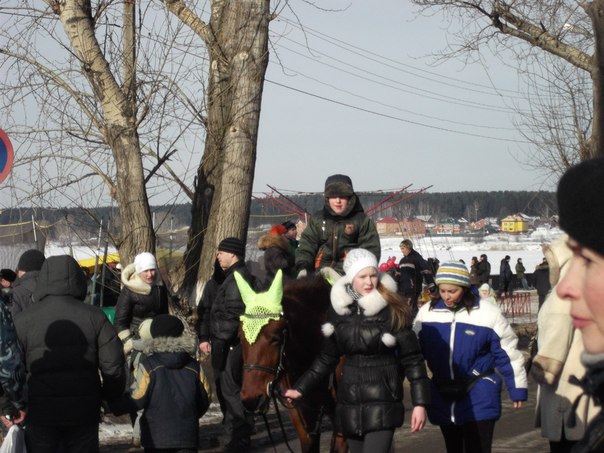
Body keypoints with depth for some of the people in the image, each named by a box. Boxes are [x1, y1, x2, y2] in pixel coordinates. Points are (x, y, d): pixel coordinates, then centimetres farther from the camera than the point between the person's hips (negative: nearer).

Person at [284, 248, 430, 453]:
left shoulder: (393, 312, -8)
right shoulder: (339, 310, 3)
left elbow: (412, 359, -7)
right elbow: (327, 357, 14)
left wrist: (420, 403, -10)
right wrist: (301, 387, 11)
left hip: (383, 402, -5)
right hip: (350, 403, 5)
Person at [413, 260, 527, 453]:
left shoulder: (488, 314, -10)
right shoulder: (427, 313, -1)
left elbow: (508, 354, -3)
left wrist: (517, 390, 0)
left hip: (479, 400, -4)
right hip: (443, 399, 4)